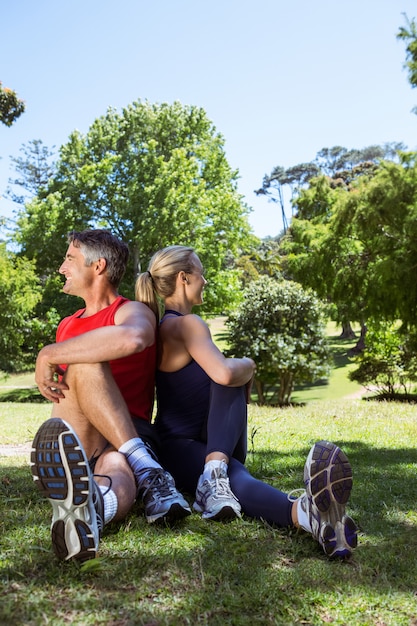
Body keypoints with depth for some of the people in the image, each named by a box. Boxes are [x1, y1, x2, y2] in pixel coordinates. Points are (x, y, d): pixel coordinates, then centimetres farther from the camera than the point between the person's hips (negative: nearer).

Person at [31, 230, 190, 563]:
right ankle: (147, 474, -46)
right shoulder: (67, 326, 27)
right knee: (84, 364, -28)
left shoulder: (133, 311, 3)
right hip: (75, 440, 3)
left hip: (127, 435, -2)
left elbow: (131, 339, -26)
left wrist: (50, 354, -21)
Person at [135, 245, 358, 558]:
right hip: (182, 448, -9)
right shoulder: (186, 323, -15)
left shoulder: (167, 326, 18)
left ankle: (216, 473, -46)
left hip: (214, 445, 9)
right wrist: (248, 365, -10)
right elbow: (224, 374, -32)